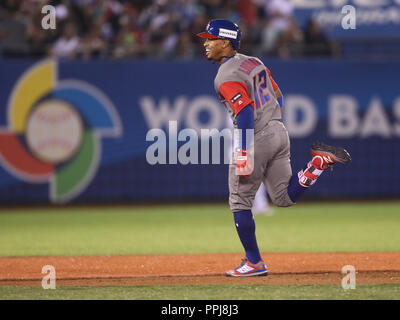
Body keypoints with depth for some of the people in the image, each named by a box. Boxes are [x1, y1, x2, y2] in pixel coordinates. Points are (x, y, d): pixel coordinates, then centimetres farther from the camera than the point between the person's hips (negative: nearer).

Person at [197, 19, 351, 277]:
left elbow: (245, 112, -25)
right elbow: (278, 96, 19)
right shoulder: (254, 62, 13)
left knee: (240, 203, 3)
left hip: (255, 140, -8)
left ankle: (254, 263, 7)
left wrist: (244, 152, -26)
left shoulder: (227, 77, -14)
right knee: (285, 197, 14)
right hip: (279, 132, 8)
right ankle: (319, 163, -5)